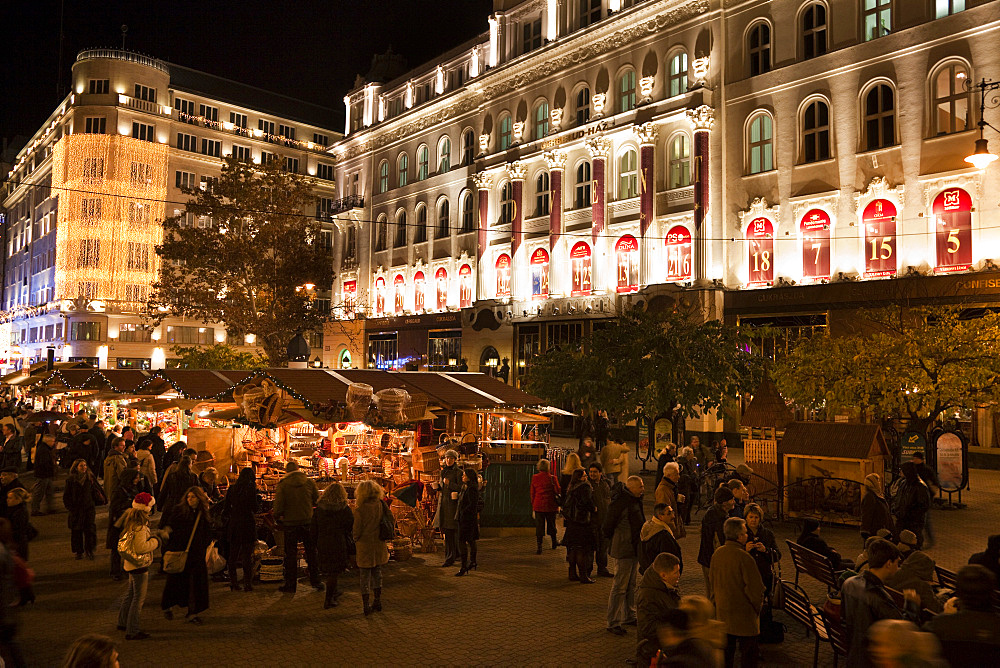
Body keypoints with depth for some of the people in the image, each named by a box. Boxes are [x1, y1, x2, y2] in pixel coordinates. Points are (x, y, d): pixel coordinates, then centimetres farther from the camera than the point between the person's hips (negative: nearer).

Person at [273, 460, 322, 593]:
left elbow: (278, 504, -11)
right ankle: (315, 581, 19)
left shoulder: (282, 484, -9)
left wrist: (277, 518, 6)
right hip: (308, 522, 2)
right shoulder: (309, 482, -2)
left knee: (291, 554, 9)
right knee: (311, 552, 13)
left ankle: (290, 584, 13)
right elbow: (318, 501, 2)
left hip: (290, 523, -2)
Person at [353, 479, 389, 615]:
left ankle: (366, 606, 11)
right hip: (379, 544, 4)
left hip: (364, 546, -4)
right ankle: (377, 602, 26)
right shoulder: (382, 506, -5)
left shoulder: (360, 509, -17)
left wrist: (355, 540, 9)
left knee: (365, 576, 6)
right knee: (377, 573, 18)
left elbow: (357, 530, -12)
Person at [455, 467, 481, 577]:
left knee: (462, 542, -11)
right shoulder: (465, 487, 13)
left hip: (468, 519, -10)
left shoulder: (472, 489, -18)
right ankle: (473, 563, 28)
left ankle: (464, 567, -11)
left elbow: (473, 505, -22)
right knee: (471, 541, 18)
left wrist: (462, 513, -17)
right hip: (464, 518, 10)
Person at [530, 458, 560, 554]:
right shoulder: (552, 478, -9)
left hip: (538, 505, 1)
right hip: (550, 506, -1)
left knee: (539, 526, 3)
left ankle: (539, 547, -4)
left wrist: (533, 505, 14)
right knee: (551, 524, 17)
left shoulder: (534, 478, -3)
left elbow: (532, 493, 4)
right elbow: (558, 492, -3)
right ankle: (554, 542, 35)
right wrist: (558, 505, 11)